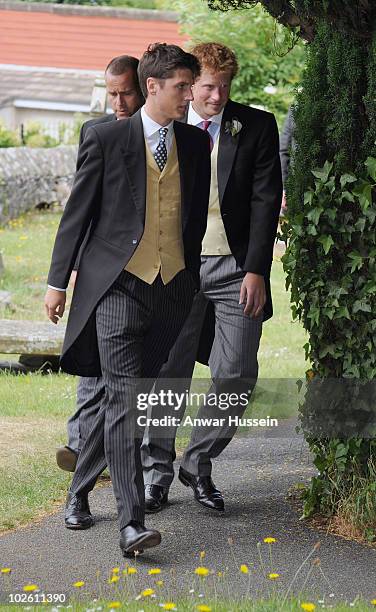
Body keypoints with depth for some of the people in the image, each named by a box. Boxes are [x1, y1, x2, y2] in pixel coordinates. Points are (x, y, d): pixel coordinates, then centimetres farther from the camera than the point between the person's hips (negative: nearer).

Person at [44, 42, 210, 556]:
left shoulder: (196, 143, 10)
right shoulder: (107, 139, -2)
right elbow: (78, 211, 1)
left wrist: (193, 278, 17)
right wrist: (58, 281, 1)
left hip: (172, 288, 5)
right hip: (118, 284, -5)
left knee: (122, 395, 12)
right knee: (125, 399, -14)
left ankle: (80, 490, 30)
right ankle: (131, 523, -20)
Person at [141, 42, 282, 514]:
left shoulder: (257, 127, 1)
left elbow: (265, 200, -3)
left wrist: (256, 271, -10)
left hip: (236, 268, 0)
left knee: (236, 377, -2)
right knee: (168, 373, 3)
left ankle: (198, 464, 18)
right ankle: (157, 471, 18)